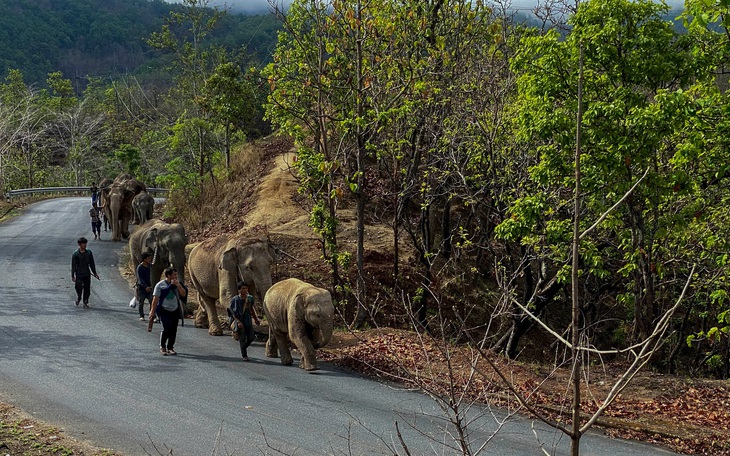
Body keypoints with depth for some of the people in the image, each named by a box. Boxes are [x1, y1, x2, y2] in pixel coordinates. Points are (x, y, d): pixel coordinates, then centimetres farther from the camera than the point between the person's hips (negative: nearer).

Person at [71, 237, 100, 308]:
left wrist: (95, 273, 12)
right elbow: (73, 265, -2)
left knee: (87, 289, 3)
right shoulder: (75, 254, -6)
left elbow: (92, 264, 11)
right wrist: (72, 276, -4)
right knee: (79, 288, -11)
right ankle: (78, 298, 20)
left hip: (87, 274, 3)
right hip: (79, 274, -3)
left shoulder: (89, 253, 4)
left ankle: (85, 303, 16)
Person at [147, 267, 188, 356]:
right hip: (164, 310, -4)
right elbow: (155, 298, -3)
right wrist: (152, 311, -4)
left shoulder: (177, 284, 8)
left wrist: (178, 285, -13)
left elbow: (183, 294, -1)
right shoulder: (160, 285, -4)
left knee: (173, 329, 2)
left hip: (175, 310, 4)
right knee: (167, 327, -16)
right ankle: (162, 347, 2)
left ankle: (170, 347, 18)